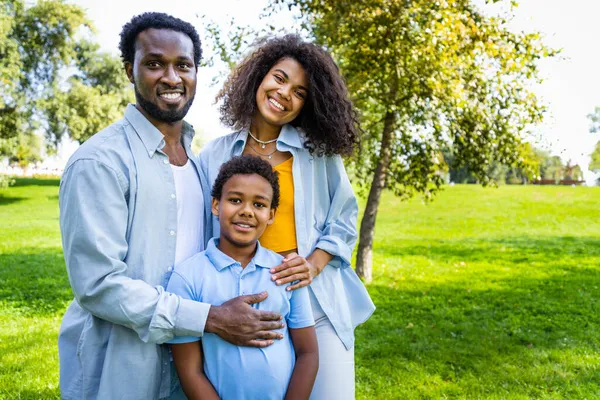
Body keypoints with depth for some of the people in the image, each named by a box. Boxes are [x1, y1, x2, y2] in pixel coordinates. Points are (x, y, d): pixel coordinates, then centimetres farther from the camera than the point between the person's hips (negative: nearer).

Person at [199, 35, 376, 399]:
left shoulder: (319, 149, 2)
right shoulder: (217, 155, 4)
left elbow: (343, 218, 6)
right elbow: (204, 230, 10)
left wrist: (314, 264, -11)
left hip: (315, 300, 0)